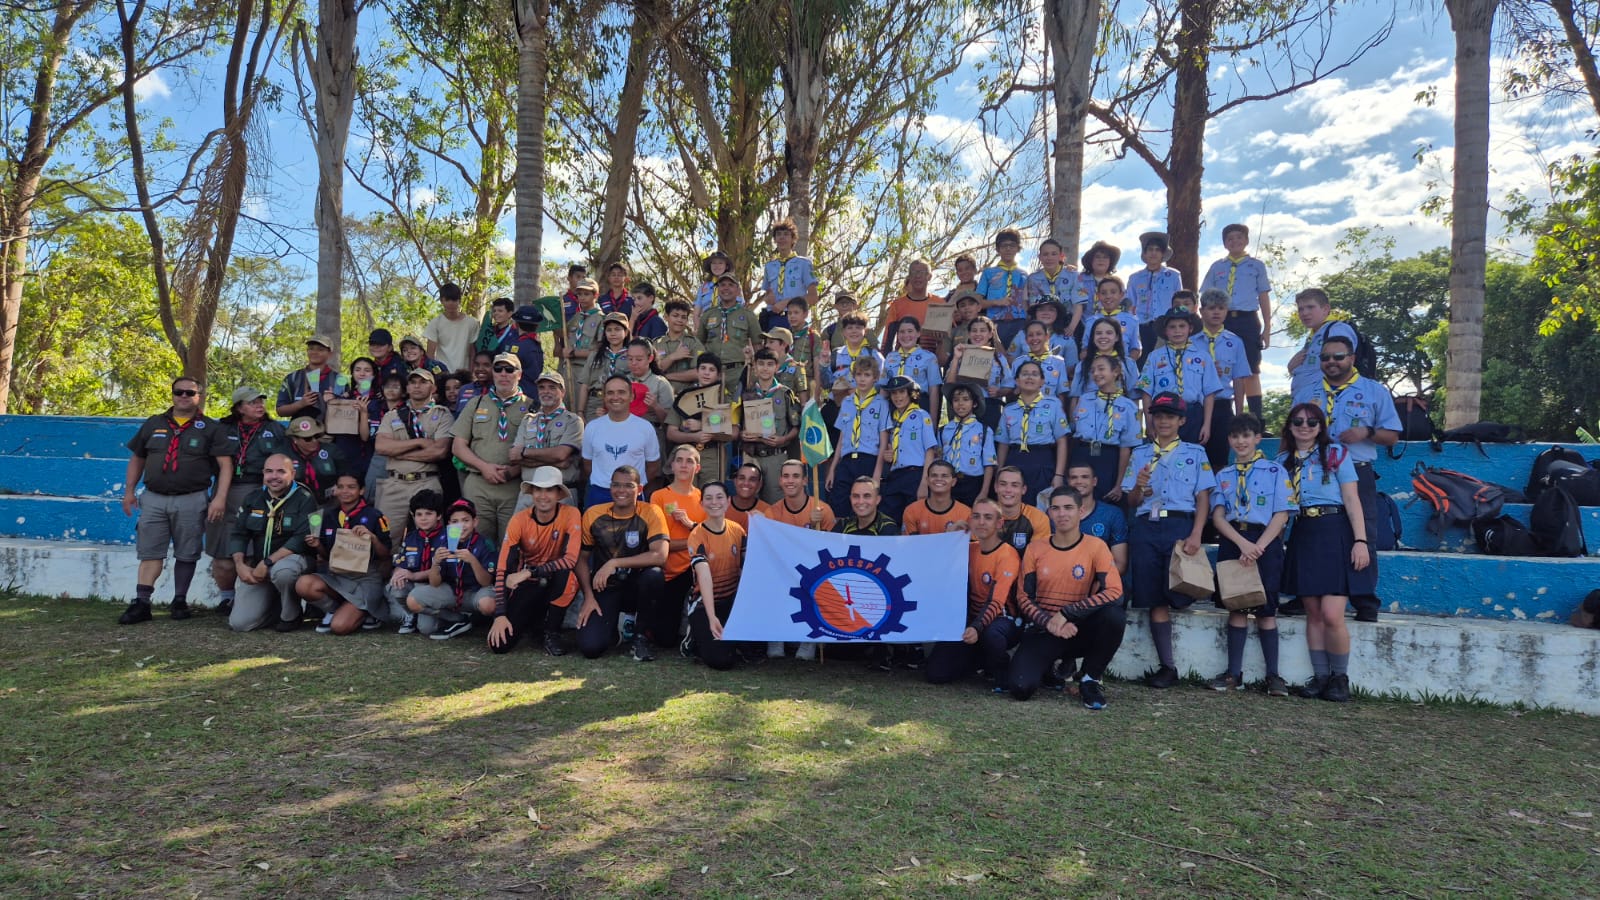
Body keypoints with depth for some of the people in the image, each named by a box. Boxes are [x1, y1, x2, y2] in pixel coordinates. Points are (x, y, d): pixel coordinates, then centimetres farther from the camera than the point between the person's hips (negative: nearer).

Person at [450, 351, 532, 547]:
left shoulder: (530, 407, 6)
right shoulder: (476, 404, 16)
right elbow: (458, 446, 11)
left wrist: (514, 470, -15)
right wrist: (483, 466, -5)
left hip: (514, 486, -2)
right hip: (477, 485, 2)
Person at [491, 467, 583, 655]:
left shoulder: (570, 514, -16)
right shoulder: (519, 520, -13)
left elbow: (571, 560, -25)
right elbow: (502, 569, -15)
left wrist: (529, 572, -29)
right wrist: (500, 615, -22)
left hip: (556, 583, -1)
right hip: (528, 585, 1)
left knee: (567, 576, -37)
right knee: (499, 645, -16)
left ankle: (552, 632, -12)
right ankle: (533, 621, 19)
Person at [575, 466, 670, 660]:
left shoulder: (650, 513, -10)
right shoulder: (593, 514, -3)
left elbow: (660, 556, -24)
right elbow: (582, 558, 3)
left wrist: (614, 563, -27)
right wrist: (588, 597, -10)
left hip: (637, 587, -1)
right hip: (605, 588, 1)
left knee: (653, 575, -36)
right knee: (590, 647, -22)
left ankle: (641, 635, -9)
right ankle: (613, 622, 17)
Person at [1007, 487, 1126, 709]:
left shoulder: (1095, 546, -6)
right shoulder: (1035, 549, 1)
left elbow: (1114, 592, -17)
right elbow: (1024, 597, 0)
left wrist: (1066, 613, -22)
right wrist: (1050, 622, -20)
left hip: (1081, 630, -1)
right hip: (1044, 630, 1)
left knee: (1115, 615, -33)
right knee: (1020, 687, -23)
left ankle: (1090, 680, -7)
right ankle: (1052, 666, 16)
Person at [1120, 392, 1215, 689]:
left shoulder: (1195, 453, 11)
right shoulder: (1139, 454, 17)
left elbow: (1203, 498, 2)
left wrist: (1195, 535, -12)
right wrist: (1139, 487, -10)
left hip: (1180, 524, -2)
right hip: (1145, 527, 2)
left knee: (1177, 594, -12)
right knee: (1155, 600, -2)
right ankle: (1168, 666, 2)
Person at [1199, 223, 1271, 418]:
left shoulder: (1257, 266, 9)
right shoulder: (1216, 267, 11)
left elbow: (1264, 298, 8)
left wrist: (1267, 328, 2)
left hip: (1247, 321, -1)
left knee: (1250, 372, -1)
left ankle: (1256, 419, 0)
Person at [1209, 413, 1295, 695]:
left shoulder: (1275, 471, 3)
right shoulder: (1223, 475, 13)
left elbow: (1282, 514, -4)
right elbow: (1218, 516, 3)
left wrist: (1258, 547, -14)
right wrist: (1242, 543, -14)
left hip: (1266, 541, -3)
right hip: (1232, 542, 3)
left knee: (1265, 610, -2)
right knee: (1236, 607, 3)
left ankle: (1273, 675, 4)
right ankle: (1234, 673, 5)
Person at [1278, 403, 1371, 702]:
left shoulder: (1336, 453, 1)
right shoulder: (1283, 460, 12)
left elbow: (1352, 500, -3)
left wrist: (1360, 540, -11)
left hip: (1334, 534, -4)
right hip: (1303, 536, 4)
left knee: (1331, 615, -10)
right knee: (1313, 614, 6)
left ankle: (1340, 677, 8)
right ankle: (1320, 676, 15)